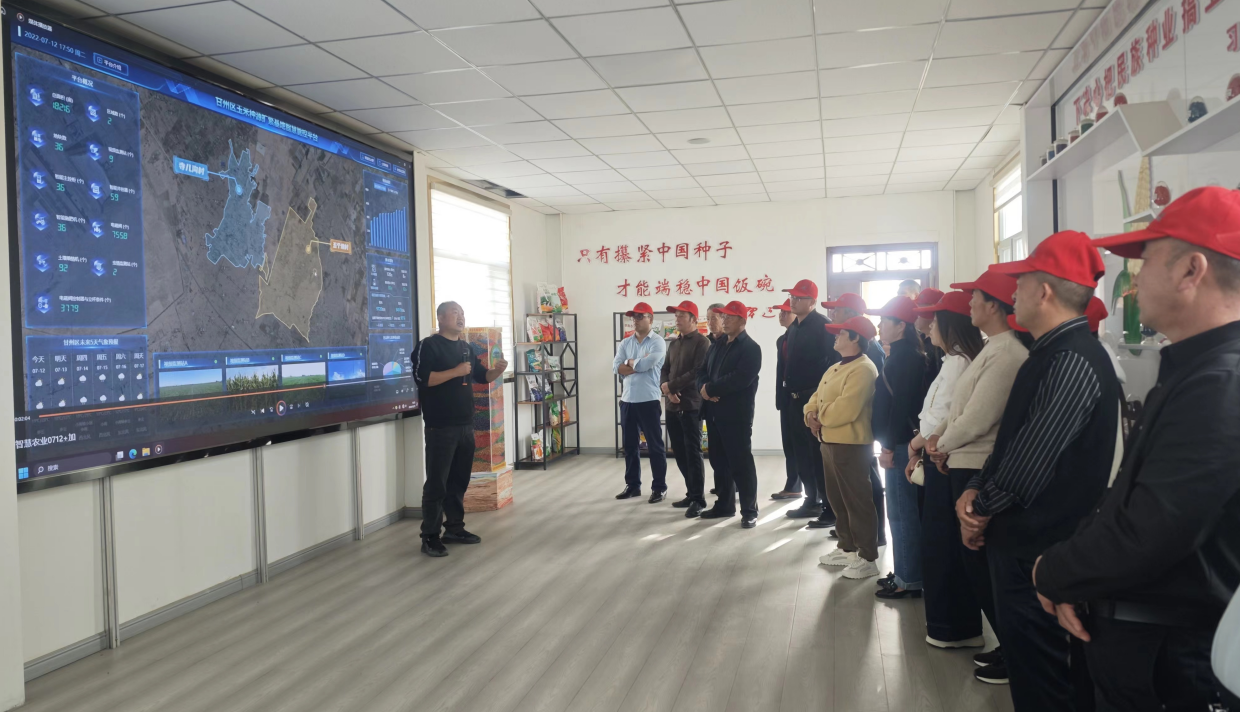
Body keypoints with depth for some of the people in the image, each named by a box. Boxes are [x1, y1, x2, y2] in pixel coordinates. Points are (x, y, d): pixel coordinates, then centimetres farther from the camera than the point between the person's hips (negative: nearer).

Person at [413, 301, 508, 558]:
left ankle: (455, 528, 24)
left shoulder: (467, 348, 16)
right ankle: (430, 537, 2)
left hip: (465, 424, 7)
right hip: (440, 427, -7)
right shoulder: (428, 345, -7)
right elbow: (422, 378, -19)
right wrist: (455, 372, -22)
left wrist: (498, 370, 0)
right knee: (437, 482, -5)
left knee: (460, 480, 13)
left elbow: (481, 376, 21)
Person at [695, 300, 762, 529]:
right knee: (720, 461, 14)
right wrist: (704, 388, -9)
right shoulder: (717, 345, 18)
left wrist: (710, 388, -15)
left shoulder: (750, 348, -8)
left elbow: (740, 379, -21)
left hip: (737, 414, -8)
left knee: (741, 462, -4)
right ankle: (724, 504, 24)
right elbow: (702, 372, 14)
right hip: (715, 412, 8)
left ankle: (749, 511, 3)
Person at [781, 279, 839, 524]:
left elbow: (834, 360, -19)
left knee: (819, 453, -4)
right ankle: (812, 500, 25)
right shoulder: (794, 328, 14)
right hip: (798, 398, 9)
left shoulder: (823, 325, -12)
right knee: (802, 451, 14)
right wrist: (788, 385, 14)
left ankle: (830, 506, 4)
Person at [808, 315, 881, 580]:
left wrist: (820, 417, -11)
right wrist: (811, 413, -5)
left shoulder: (863, 369, -16)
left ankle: (868, 558, 6)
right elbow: (818, 396, 16)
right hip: (829, 441, 10)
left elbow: (845, 409, -25)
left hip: (851, 444, -10)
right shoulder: (835, 368, 18)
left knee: (857, 501, -3)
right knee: (837, 499, 18)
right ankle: (847, 548, 31)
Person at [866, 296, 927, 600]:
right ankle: (907, 573, 24)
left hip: (899, 445, -10)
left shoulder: (904, 358, -16)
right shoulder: (904, 355, 15)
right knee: (903, 512, 15)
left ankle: (909, 581, 4)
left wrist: (889, 447, -21)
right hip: (898, 443, 10)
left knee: (901, 513, -3)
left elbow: (901, 406, -22)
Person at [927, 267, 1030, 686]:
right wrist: (939, 437, 2)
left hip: (979, 471, -10)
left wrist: (944, 446, -6)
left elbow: (978, 418, -22)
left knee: (981, 562, 1)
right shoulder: (992, 349, 13)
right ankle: (1009, 645, 29)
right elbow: (962, 406, 17)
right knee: (972, 556, 16)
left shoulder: (1006, 354, -19)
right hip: (964, 466, 10)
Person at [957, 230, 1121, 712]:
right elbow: (1010, 440, 14)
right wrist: (976, 492, 0)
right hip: (1018, 538, 10)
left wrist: (982, 508, -8)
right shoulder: (1050, 354, 11)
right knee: (1023, 655, 21)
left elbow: (1030, 460, -23)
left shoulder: (1073, 362, -21)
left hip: (1038, 547, -10)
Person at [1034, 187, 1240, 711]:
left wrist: (1054, 573, -12)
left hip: (1169, 664, -9)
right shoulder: (1194, 371, 8)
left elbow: (1144, 537, -30)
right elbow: (1125, 498, 11)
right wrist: (1075, 578, -2)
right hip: (1146, 640, 9)